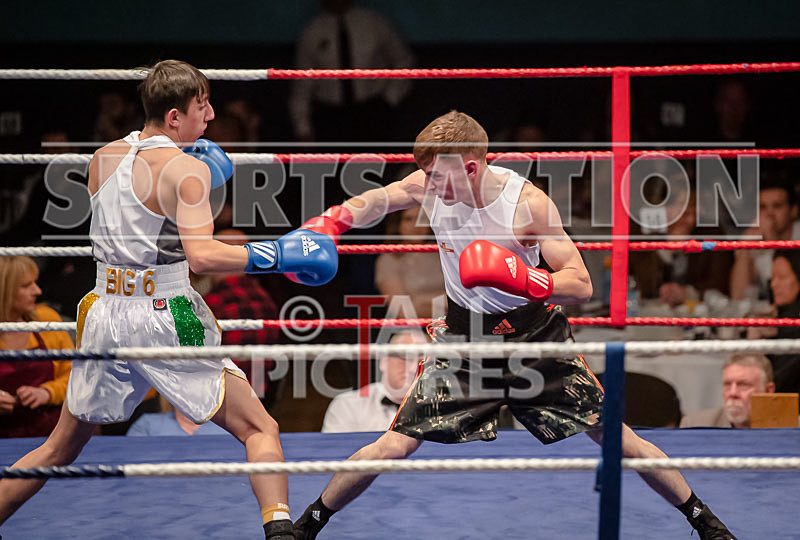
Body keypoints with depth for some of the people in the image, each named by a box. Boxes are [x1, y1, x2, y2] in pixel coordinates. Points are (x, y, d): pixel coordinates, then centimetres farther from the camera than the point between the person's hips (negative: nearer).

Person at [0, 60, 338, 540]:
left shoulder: (103, 158, 9)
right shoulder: (186, 168, -11)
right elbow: (201, 254, -22)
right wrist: (278, 255, -16)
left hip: (106, 315, 6)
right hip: (166, 318, -6)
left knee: (60, 449, 21)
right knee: (261, 430, 0)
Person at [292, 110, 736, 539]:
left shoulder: (528, 202, -24)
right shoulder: (428, 187, -15)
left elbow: (581, 285, -24)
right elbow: (370, 202, 2)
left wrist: (524, 279, -43)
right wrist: (328, 224, -20)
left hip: (534, 334, -2)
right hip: (465, 337, 2)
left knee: (617, 438, 1)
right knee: (393, 447, -6)